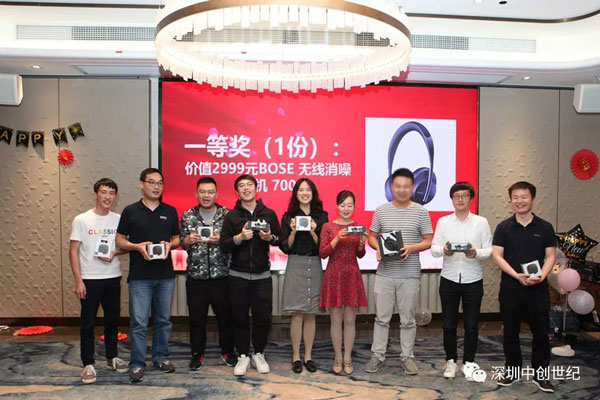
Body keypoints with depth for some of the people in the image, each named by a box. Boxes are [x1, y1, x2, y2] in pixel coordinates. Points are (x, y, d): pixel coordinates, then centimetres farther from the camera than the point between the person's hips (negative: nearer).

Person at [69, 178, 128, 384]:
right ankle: (88, 364, 15)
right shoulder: (81, 220, -6)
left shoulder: (118, 219, 3)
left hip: (113, 278, 4)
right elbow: (73, 252, -6)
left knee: (112, 320, 14)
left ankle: (112, 358, 29)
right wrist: (78, 280, -11)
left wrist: (115, 253, -12)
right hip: (89, 279, -3)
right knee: (88, 323, 3)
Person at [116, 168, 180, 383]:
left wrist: (169, 245, -8)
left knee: (163, 319, 12)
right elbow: (120, 240, 3)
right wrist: (137, 246, -15)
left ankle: (161, 357, 26)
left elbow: (177, 238, 14)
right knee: (138, 322, -1)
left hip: (165, 275, 3)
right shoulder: (130, 211, 0)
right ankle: (137, 364, 12)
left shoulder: (170, 211, 8)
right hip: (139, 276, -3)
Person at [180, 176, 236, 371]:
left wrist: (220, 240, -18)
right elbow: (181, 242, 8)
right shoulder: (188, 215, 5)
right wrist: (189, 240, -14)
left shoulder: (227, 214, 0)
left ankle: (227, 351, 28)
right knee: (196, 317, 10)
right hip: (196, 276, 1)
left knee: (225, 315, 10)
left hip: (221, 276, -1)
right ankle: (197, 354, 26)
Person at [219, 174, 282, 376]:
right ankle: (243, 356, 20)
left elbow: (280, 238, 8)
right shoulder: (231, 216, 2)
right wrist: (239, 237, -20)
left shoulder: (269, 213, 4)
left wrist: (270, 238, -13)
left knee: (263, 316, 4)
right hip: (238, 276, 0)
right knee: (240, 318, 5)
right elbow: (223, 246, -3)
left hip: (262, 275, 1)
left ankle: (259, 354, 24)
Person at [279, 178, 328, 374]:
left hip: (315, 266, 2)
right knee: (297, 314, 0)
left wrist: (313, 232, -13)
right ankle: (296, 356, 14)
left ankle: (308, 356, 19)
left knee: (311, 314, 7)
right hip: (295, 266, -1)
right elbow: (285, 248, 1)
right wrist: (293, 232, -13)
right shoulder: (288, 216, 2)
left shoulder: (321, 216, 5)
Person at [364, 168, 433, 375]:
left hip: (410, 275, -1)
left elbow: (428, 241, 1)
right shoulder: (381, 210, 3)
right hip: (384, 274, 1)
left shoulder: (421, 212, -1)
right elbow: (371, 237, 10)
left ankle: (407, 357, 25)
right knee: (382, 317, 9)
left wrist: (412, 248, -17)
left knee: (408, 319, 11)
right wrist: (378, 248, -11)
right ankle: (377, 355, 22)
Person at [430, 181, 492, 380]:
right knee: (449, 324, 8)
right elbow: (434, 248, -3)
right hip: (449, 279, 1)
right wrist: (444, 250, -25)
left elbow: (490, 249, -4)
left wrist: (476, 253, -25)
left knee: (471, 325, 8)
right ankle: (451, 361, 25)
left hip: (473, 280, 0)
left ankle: (469, 362, 25)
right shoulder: (443, 222, 3)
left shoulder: (481, 222, 1)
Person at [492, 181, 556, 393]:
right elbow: (497, 256, -6)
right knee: (510, 332, 9)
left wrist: (541, 276, -16)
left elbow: (550, 256, 1)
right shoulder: (503, 227, 0)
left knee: (541, 331, 6)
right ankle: (512, 370, 25)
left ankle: (541, 374, 21)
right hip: (510, 288, 0)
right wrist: (517, 275, -19)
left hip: (538, 289, 0)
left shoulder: (545, 227, 2)